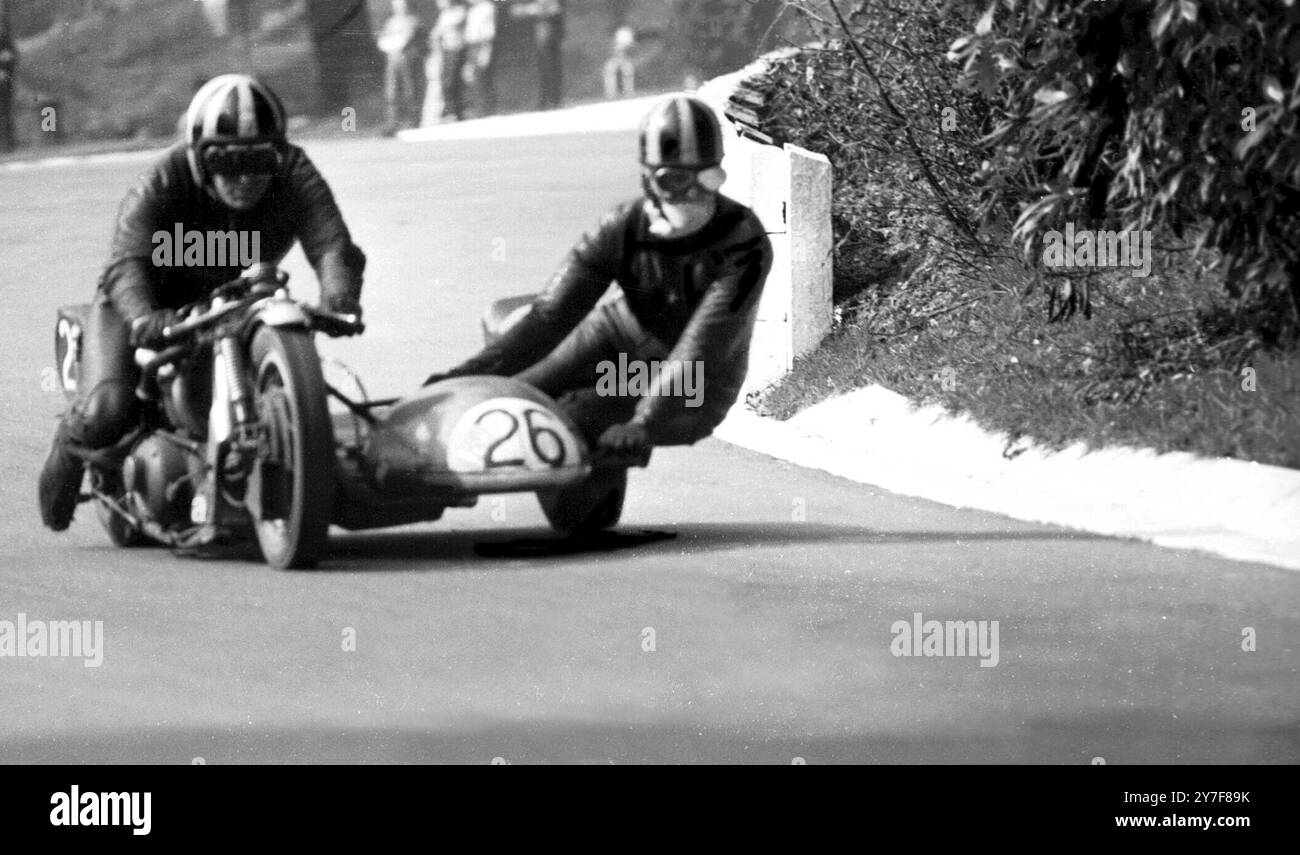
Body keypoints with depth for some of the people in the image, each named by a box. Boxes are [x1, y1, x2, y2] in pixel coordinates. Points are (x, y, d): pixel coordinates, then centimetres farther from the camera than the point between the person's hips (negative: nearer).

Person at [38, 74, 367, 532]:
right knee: (109, 410, -22)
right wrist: (144, 316, -62)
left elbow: (332, 244, -33)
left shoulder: (295, 177, -21)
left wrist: (339, 295, -57)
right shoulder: (161, 184, -28)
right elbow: (128, 265, -39)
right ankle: (70, 449, 17)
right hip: (157, 301, -3)